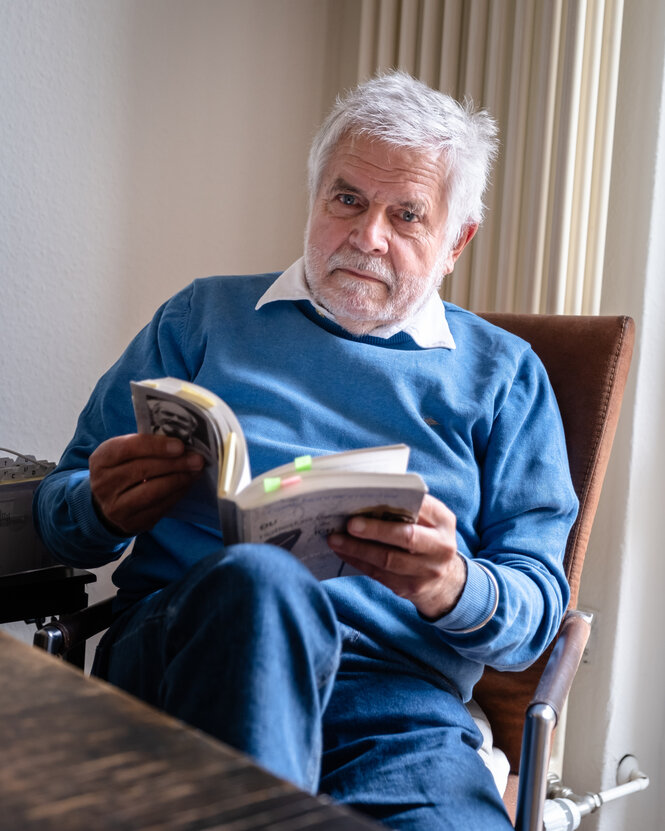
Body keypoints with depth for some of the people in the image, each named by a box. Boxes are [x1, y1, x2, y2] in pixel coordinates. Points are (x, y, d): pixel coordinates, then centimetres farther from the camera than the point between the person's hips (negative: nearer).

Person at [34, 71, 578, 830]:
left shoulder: (502, 374, 17)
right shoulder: (203, 317, 19)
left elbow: (538, 603, 10)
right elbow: (63, 504, 17)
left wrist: (455, 590, -14)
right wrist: (105, 512, -9)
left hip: (399, 693, -1)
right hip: (181, 645, 2)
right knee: (258, 581, -35)